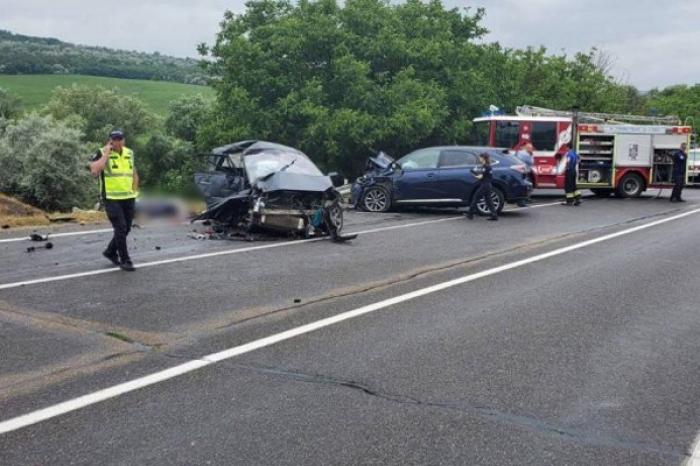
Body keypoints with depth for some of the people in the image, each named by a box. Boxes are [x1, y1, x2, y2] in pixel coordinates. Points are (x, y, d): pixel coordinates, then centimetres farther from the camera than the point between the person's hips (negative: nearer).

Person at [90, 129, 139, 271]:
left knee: (126, 228, 11)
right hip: (111, 198, -6)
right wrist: (106, 154, -18)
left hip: (128, 198, 6)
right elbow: (94, 171, -24)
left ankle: (110, 252, 33)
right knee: (120, 228, -9)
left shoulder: (129, 153, 9)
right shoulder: (102, 153, -8)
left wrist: (134, 191, 12)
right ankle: (125, 260, 1)